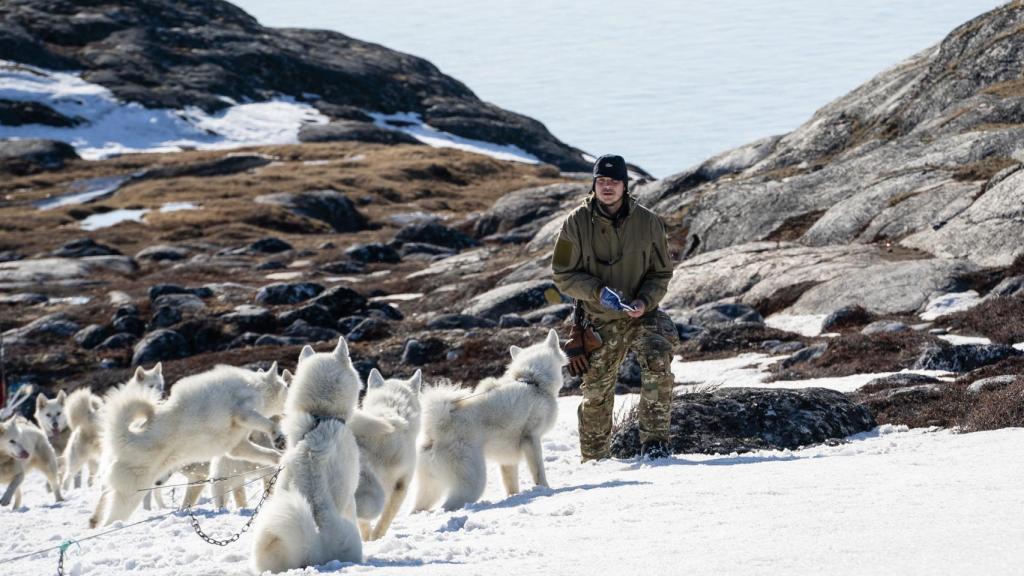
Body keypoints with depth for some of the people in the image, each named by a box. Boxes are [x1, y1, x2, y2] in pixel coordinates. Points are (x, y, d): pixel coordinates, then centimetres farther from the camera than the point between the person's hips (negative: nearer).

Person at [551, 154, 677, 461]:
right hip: (600, 321, 0)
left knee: (657, 365, -25)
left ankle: (655, 442, -18)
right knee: (596, 391, 5)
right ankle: (593, 458, 23)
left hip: (642, 313, 0)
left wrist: (645, 301, -15)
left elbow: (662, 272, 4)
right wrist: (598, 291, -20)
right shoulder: (577, 223, -6)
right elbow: (563, 274, -4)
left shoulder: (647, 222, -4)